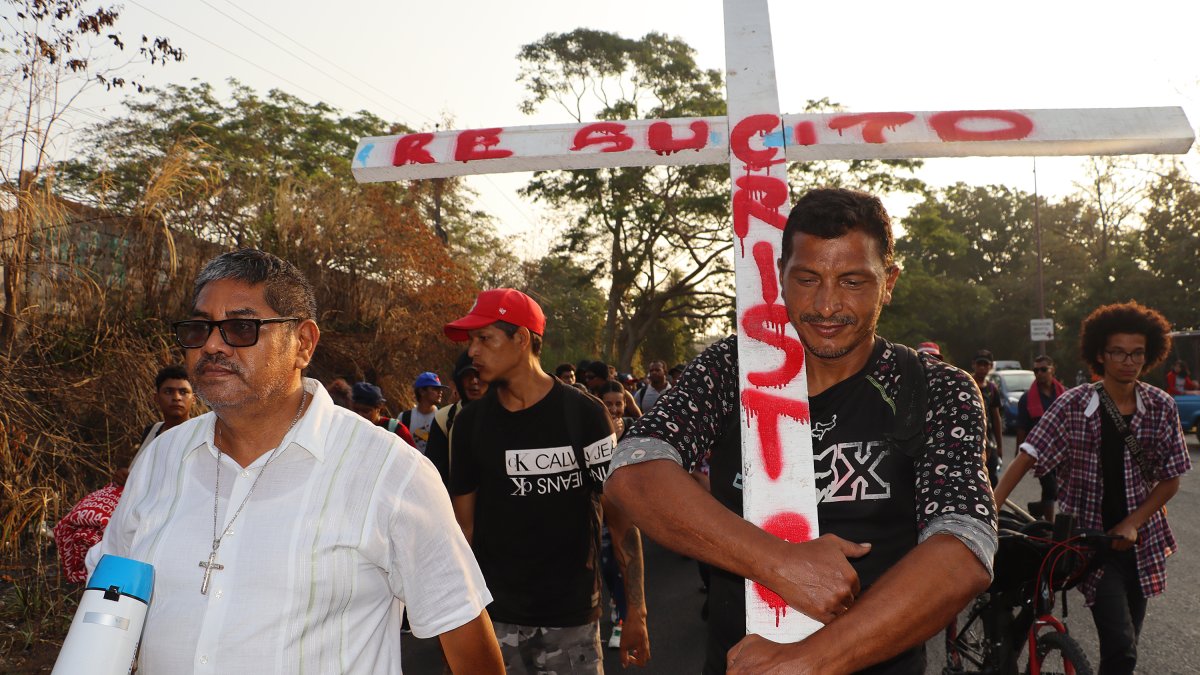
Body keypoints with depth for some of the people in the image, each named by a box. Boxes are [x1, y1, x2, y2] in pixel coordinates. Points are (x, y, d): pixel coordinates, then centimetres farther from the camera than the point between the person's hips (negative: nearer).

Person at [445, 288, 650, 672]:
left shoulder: (582, 414, -7)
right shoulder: (471, 423, 2)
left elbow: (619, 516, -5)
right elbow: (463, 524, 6)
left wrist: (636, 612, -9)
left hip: (572, 618, -2)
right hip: (494, 618, 3)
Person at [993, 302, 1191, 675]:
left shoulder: (1162, 406, -2)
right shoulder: (1074, 404, -12)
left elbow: (1171, 480, 3)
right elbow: (1027, 458, -15)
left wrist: (1132, 524, -10)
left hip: (1141, 542, 4)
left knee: (1125, 642, 14)